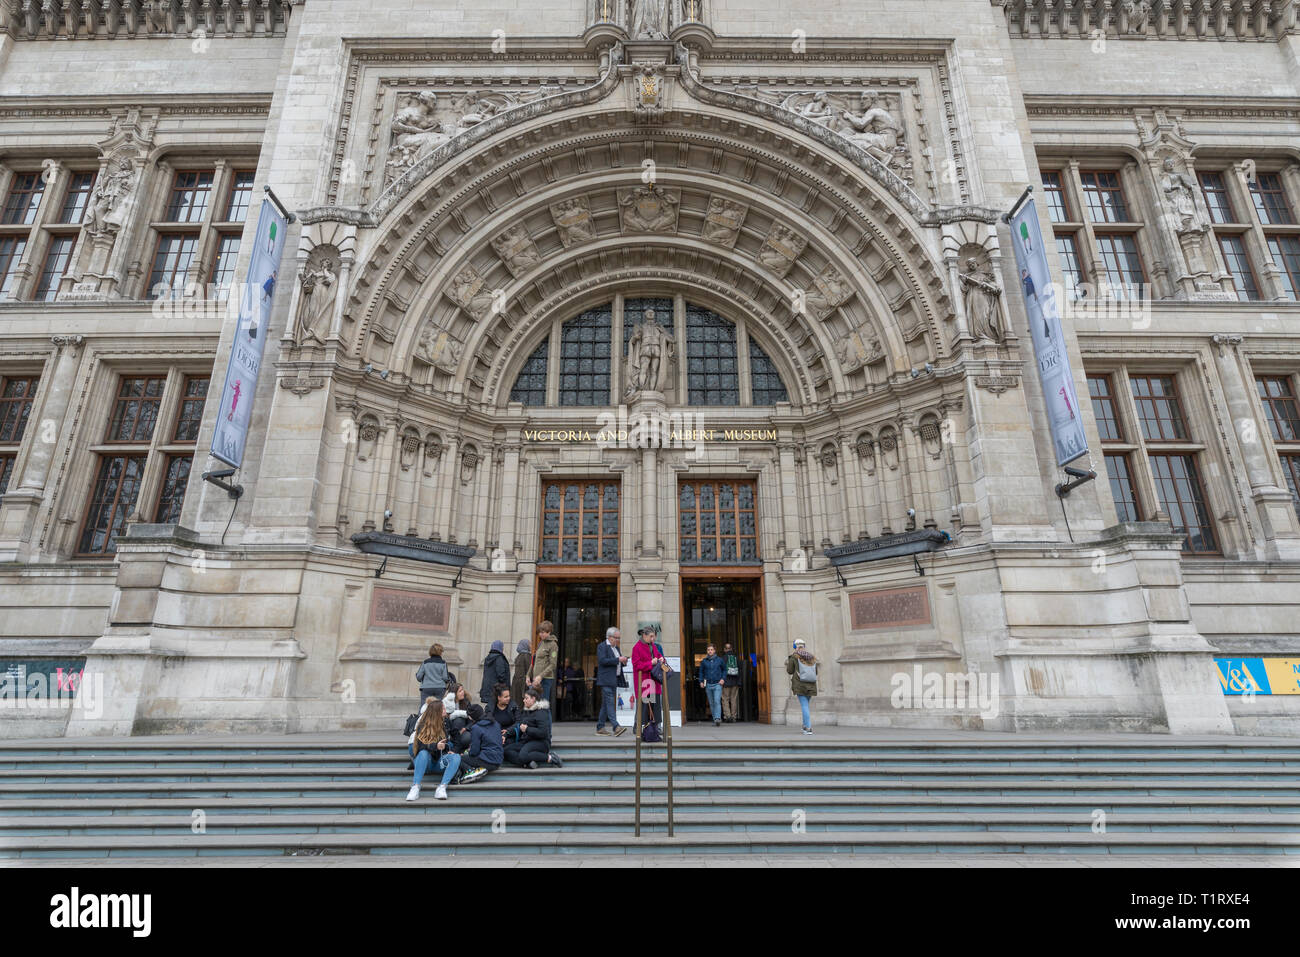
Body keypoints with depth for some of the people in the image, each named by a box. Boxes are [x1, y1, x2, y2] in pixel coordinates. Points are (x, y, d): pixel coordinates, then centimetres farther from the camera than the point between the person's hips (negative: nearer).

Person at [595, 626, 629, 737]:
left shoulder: (616, 648, 20)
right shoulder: (602, 646, -6)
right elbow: (602, 661, -19)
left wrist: (623, 661, 6)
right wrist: (618, 660, -20)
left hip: (614, 680, 9)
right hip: (606, 680, -9)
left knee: (606, 704, 10)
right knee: (610, 703, -14)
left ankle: (600, 728, 15)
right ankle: (615, 727, -20)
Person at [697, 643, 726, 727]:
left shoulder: (719, 660, 1)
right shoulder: (704, 661, 4)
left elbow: (724, 669, 13)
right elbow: (701, 671, 15)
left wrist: (723, 678, 1)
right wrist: (701, 681, 6)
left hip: (717, 684, -2)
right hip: (708, 685, 2)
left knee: (717, 701, -16)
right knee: (711, 703, 7)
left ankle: (718, 719, -21)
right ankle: (715, 720, 15)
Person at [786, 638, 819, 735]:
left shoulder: (794, 656, -6)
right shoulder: (812, 657, 6)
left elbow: (790, 671, -2)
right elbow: (815, 672, 12)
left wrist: (788, 664, 18)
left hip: (800, 685, -4)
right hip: (811, 685, 4)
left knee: (804, 706, -4)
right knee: (807, 704, 20)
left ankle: (809, 728, -11)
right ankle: (805, 725, 27)